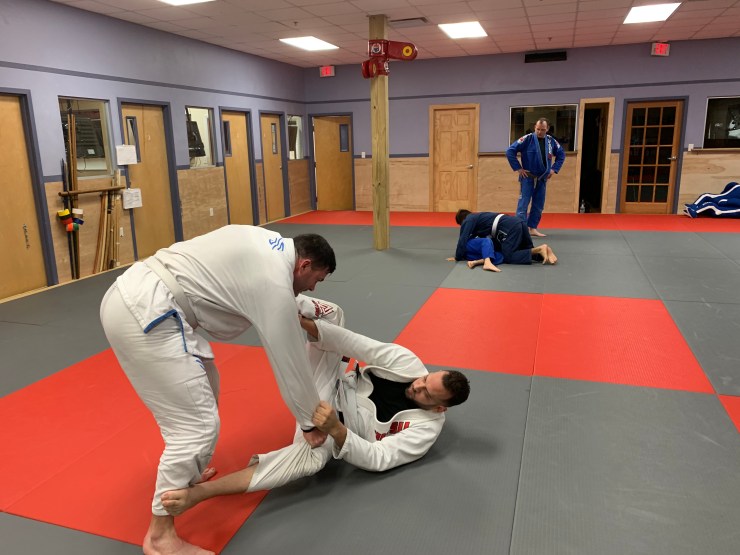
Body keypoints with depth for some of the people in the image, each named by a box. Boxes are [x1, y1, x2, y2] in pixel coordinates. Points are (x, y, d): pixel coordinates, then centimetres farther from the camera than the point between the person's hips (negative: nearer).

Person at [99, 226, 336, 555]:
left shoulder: (266, 243, 14)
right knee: (198, 425, -7)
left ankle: (185, 474, 40)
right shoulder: (275, 284, -11)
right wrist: (311, 422, 11)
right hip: (142, 313, -11)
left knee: (203, 383, 23)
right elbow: (289, 361, -4)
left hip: (133, 294, 11)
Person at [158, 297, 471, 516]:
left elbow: (376, 458, -23)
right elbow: (366, 349, -19)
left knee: (313, 456, -41)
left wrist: (335, 428, -41)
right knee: (331, 313, -16)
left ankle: (199, 492, -40)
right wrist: (308, 325, -30)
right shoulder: (411, 366, -9)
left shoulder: (426, 428, -15)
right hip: (332, 391, 5)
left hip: (342, 426, -4)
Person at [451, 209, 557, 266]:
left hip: (510, 228, -9)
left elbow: (463, 239, 2)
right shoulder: (478, 217, 34)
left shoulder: (468, 220, 9)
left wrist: (458, 257, 12)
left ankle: (539, 249, -17)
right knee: (528, 250, 23)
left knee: (508, 257, -8)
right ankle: (545, 250, -5)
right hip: (518, 222, 9)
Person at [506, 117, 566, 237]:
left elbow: (561, 155, 17)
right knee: (523, 204, -8)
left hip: (542, 179, 5)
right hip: (528, 177, -5)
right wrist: (518, 168, -13)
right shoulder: (527, 139, -12)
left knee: (538, 205, 10)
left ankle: (533, 228, 21)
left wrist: (554, 169, 6)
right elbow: (510, 151, -13)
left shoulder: (551, 141, 2)